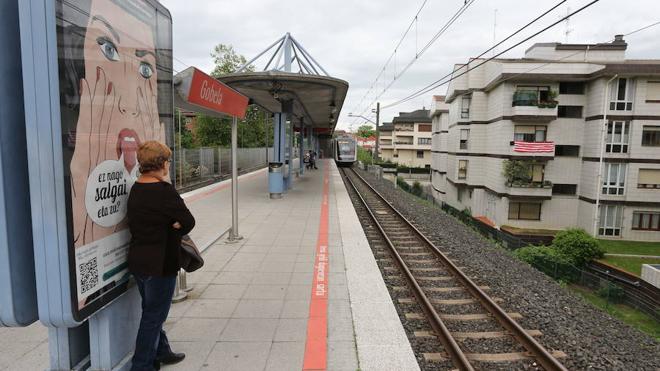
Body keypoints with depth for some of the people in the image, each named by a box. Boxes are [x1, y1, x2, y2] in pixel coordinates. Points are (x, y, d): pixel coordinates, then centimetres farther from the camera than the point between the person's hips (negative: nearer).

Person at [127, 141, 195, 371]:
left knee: (152, 311, 22)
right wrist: (175, 230, -1)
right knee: (153, 316, 6)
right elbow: (188, 221, -21)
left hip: (138, 261, 9)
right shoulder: (163, 191, -22)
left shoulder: (136, 189, 5)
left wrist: (170, 227, -5)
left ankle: (161, 352, 40)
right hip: (159, 264, -9)